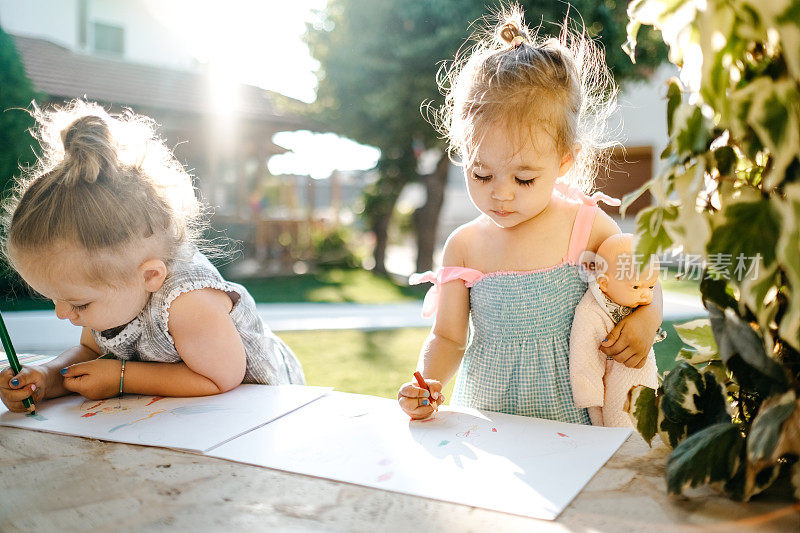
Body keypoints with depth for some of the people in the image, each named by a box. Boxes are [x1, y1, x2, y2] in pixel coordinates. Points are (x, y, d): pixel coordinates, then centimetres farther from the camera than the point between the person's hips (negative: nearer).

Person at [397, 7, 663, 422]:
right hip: (482, 415, 0)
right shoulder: (463, 247, 0)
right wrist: (427, 385, -13)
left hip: (567, 415, 0)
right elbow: (447, 338, 5)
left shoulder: (587, 227, -3)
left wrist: (645, 321, -9)